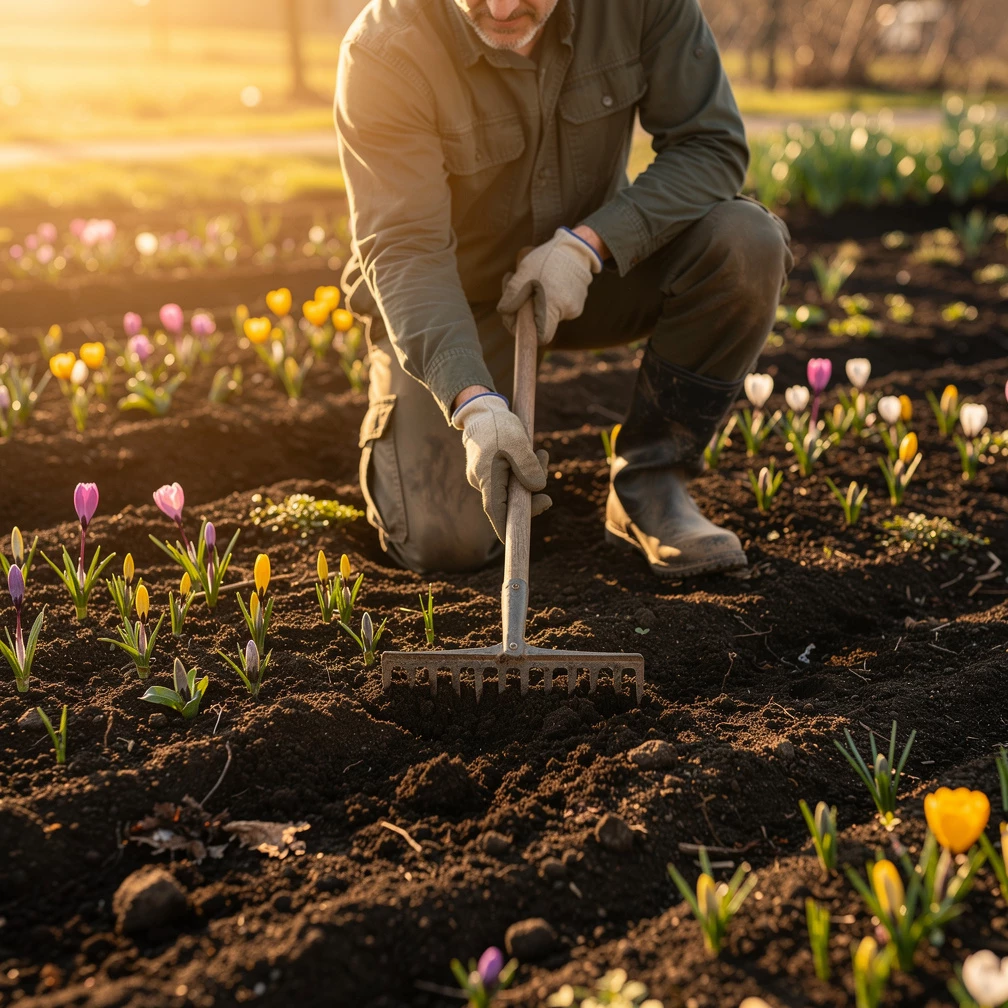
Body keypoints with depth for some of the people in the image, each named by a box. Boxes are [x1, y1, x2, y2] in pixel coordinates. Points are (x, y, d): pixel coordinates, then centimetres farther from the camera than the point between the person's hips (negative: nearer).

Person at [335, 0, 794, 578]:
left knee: (749, 242, -25)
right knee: (444, 544, -16)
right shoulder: (384, 50, -26)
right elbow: (404, 251, -29)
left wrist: (588, 244, -29)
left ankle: (648, 489, -11)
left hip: (586, 269, 3)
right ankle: (398, 423, 20)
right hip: (454, 295, -2)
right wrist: (472, 402, -44)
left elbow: (713, 145, -14)